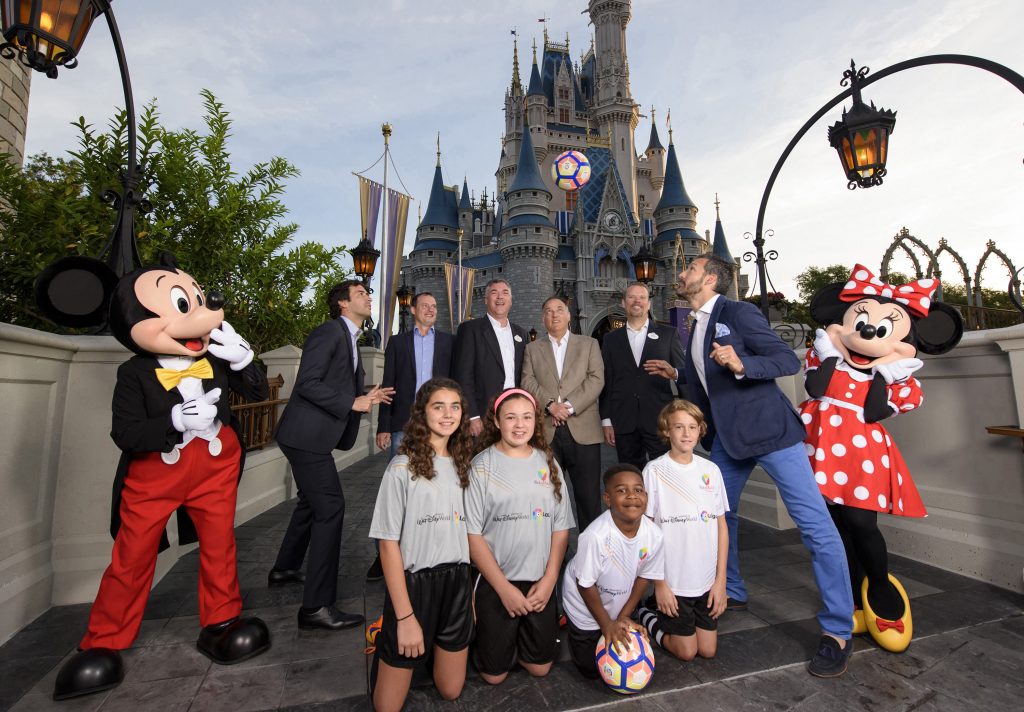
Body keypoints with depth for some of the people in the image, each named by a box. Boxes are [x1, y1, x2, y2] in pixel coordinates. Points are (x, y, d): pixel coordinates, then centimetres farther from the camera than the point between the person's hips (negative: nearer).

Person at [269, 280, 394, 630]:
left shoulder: (349, 338, 16)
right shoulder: (328, 332, -14)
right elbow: (308, 383, -22)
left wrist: (366, 397, 3)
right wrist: (352, 403, -20)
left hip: (313, 435, 11)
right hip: (306, 434, -11)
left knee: (311, 501, 23)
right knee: (330, 506, -10)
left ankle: (285, 568, 44)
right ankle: (317, 605, -1)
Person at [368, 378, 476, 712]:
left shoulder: (463, 465, 3)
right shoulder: (402, 468, -14)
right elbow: (388, 544, -13)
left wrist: (469, 588, 8)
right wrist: (405, 617, -14)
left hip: (457, 583, 5)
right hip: (414, 583, -4)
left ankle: (434, 645, 44)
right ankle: (387, 641, 36)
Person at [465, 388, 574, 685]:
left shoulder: (548, 463, 0)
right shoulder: (482, 466, -11)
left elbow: (561, 527, 2)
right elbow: (472, 533, -12)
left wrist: (549, 579, -5)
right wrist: (504, 587, -11)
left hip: (540, 582, 3)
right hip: (496, 583, -3)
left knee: (539, 667, 14)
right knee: (494, 674, 10)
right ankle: (494, 634, 38)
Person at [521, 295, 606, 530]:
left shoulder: (589, 344, 12)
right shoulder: (532, 349, 15)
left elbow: (596, 380, 0)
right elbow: (528, 382, 3)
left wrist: (570, 406, -12)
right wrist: (550, 404, -13)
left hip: (583, 430, -1)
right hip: (545, 431, 1)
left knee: (588, 494, 3)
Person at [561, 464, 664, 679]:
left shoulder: (653, 534, -24)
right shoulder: (595, 536, -39)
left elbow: (644, 577, -6)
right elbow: (586, 585, -23)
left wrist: (623, 617, -3)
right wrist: (607, 624, -12)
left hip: (619, 604, 4)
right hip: (586, 610, -4)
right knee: (591, 669, 12)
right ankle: (567, 622, 32)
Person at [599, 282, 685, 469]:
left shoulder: (669, 334, 6)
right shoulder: (611, 339, 10)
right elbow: (606, 381, 8)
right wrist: (606, 420, 4)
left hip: (660, 421, -1)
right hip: (624, 424, 2)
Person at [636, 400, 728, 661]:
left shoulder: (711, 470, -1)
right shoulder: (654, 471, -13)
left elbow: (721, 526, 4)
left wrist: (721, 580, 1)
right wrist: (658, 583, -10)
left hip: (707, 580, 4)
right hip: (672, 580, -4)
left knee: (708, 650, 12)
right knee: (686, 651, 6)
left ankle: (659, 608, 33)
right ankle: (648, 614, 30)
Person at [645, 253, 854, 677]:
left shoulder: (739, 312, -9)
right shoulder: (698, 327, 13)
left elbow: (789, 361, -14)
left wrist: (741, 365, -30)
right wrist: (675, 374, 16)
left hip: (767, 428, -8)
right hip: (727, 436, 8)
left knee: (815, 525, -5)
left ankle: (837, 631, 10)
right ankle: (731, 593, 34)